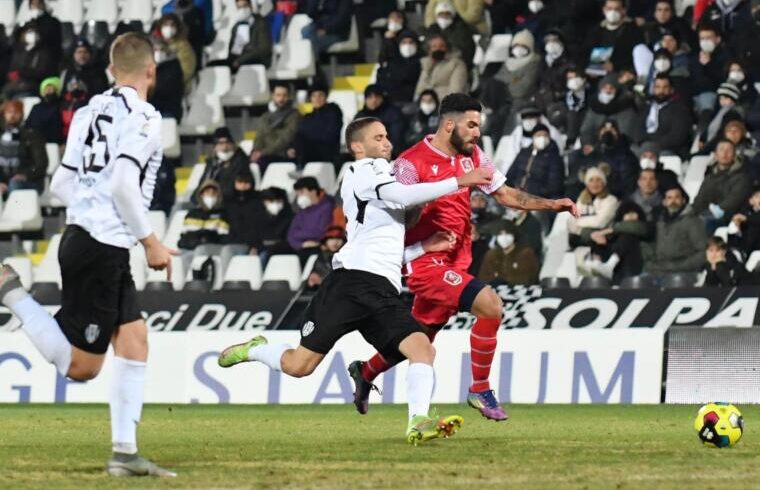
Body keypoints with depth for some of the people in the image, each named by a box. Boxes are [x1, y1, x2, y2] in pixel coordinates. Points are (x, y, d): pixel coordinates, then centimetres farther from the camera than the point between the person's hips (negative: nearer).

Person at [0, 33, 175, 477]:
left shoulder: (90, 111, 13)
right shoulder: (144, 117, -11)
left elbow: (62, 183, 13)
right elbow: (124, 183, -21)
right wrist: (151, 242, -11)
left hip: (81, 235, 9)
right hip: (103, 248, -9)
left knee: (135, 341, 9)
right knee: (82, 366, -4)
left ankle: (125, 452, 7)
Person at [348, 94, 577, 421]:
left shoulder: (472, 157, 7)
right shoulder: (411, 163, -14)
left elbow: (505, 195, 11)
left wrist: (551, 205, 0)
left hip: (456, 263, 8)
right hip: (426, 263, -8)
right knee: (489, 304, -25)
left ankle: (365, 373, 45)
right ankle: (480, 391, -10)